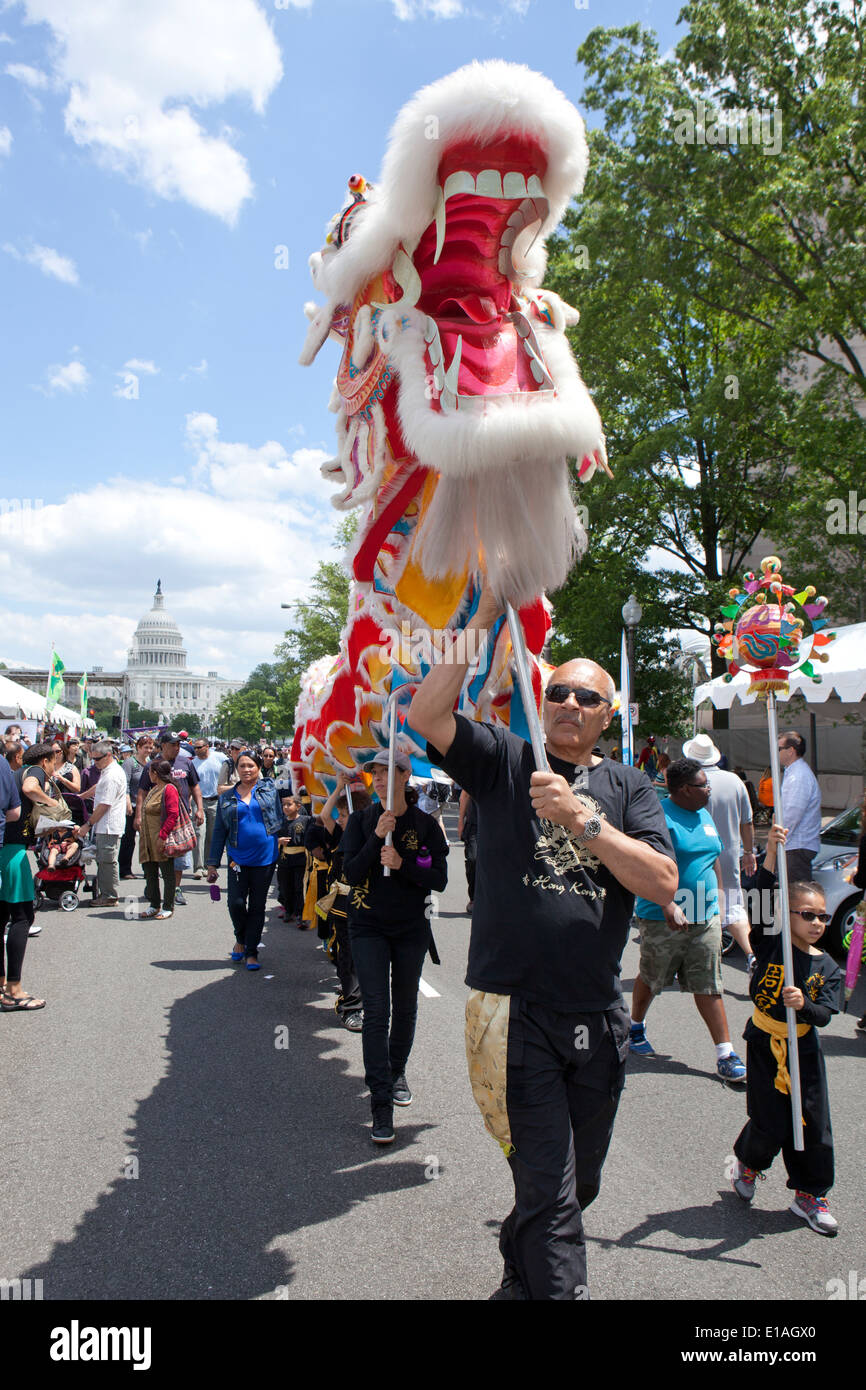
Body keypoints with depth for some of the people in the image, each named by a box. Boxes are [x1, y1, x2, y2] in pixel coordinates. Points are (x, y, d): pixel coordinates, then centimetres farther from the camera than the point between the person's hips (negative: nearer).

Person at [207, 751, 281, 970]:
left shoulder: (270, 789, 3)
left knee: (257, 906, 6)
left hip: (265, 858, 0)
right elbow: (219, 831, 8)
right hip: (238, 859, 0)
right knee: (236, 903, -6)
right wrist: (213, 863, 6)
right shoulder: (227, 798, 6)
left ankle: (251, 952, 17)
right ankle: (241, 939, 23)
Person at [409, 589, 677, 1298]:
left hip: (598, 1018, 4)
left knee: (579, 1186, 22)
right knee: (549, 1192, -5)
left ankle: (521, 1274, 48)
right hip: (515, 1012, -4)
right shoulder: (505, 761, 0)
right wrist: (487, 615, -16)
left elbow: (663, 883, -8)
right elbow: (426, 714, -16)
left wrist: (581, 817, -19)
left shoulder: (627, 785, 5)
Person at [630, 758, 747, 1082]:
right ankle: (636, 1027, 35)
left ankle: (725, 1054, 8)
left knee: (709, 986, 5)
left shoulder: (704, 815, 12)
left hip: (705, 918, 6)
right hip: (663, 919, -6)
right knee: (651, 980, 11)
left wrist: (718, 899, 20)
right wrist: (668, 905, -28)